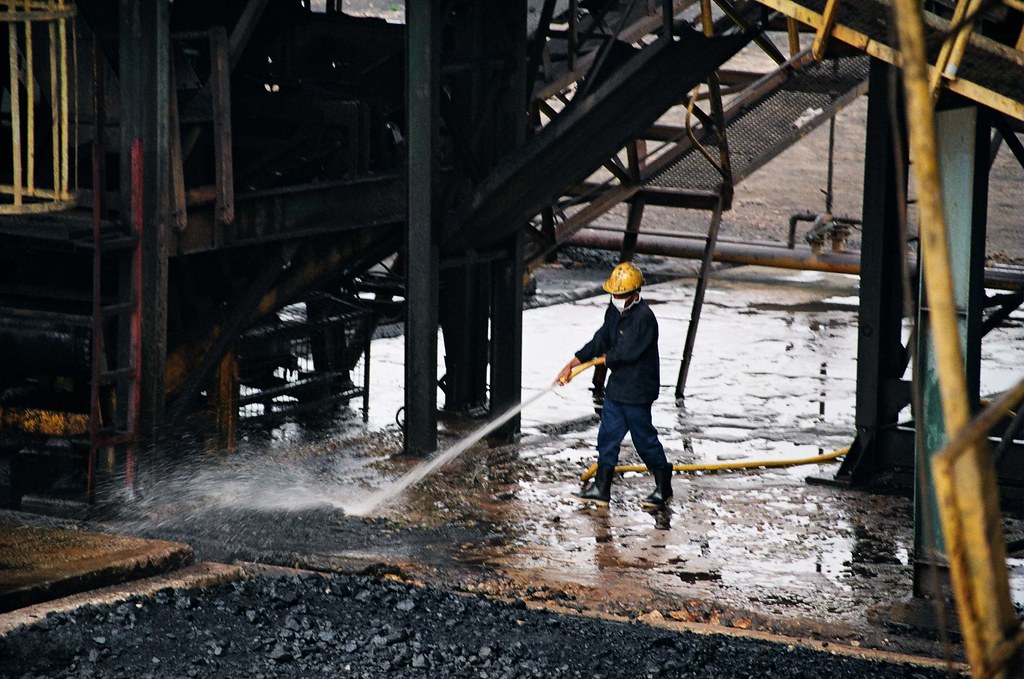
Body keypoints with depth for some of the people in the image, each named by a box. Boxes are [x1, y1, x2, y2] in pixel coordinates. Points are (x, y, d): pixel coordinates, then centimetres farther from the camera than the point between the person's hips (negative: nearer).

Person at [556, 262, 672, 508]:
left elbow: (628, 352, -24)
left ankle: (663, 487, 19)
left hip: (638, 390, -9)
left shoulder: (644, 317, -23)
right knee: (608, 435, 11)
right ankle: (601, 488, 19)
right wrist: (572, 364, 3)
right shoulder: (614, 311, 6)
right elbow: (600, 341, 8)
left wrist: (608, 359, -4)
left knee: (644, 437, 3)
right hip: (616, 386, 9)